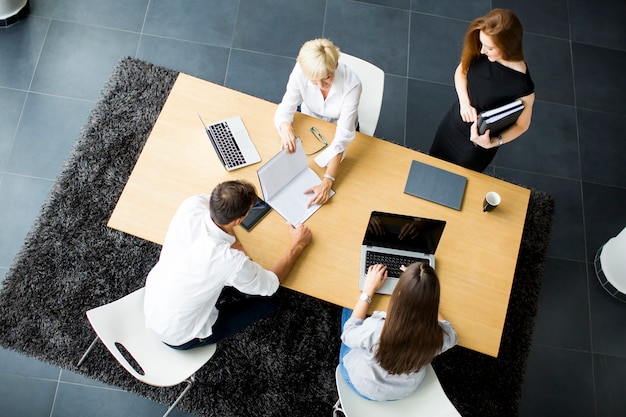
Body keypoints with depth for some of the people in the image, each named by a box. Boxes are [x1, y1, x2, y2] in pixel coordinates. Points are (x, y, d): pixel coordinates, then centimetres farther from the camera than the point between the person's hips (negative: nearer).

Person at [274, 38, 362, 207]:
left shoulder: (351, 84, -37)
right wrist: (285, 127, -51)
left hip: (337, 127, -2)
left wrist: (327, 182, -47)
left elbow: (343, 136, -39)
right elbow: (286, 108, -24)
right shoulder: (301, 71, -32)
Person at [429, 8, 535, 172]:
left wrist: (492, 143, -33)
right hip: (454, 120, 5)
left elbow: (522, 125, -18)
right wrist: (465, 102, -19)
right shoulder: (480, 53, -23)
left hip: (478, 140, -4)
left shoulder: (522, 86, -35)